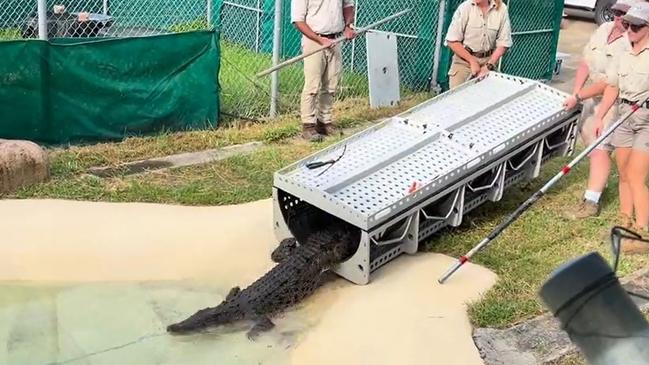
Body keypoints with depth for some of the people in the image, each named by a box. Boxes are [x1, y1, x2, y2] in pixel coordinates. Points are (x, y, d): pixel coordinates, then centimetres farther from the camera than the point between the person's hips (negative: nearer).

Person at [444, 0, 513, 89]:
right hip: (464, 60, -1)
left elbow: (503, 43, -2)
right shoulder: (464, 8, -12)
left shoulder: (502, 9, -7)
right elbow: (452, 41, -10)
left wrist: (489, 65, -10)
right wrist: (472, 61, -12)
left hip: (488, 60, 1)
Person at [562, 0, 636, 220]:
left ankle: (591, 202, -11)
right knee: (587, 133, 20)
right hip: (594, 96, 8)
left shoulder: (635, 43, -22)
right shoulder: (604, 29, 3)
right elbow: (586, 63, 5)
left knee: (600, 147, -13)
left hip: (615, 101, -8)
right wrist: (576, 93, -5)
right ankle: (599, 180, 41)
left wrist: (579, 97, -26)